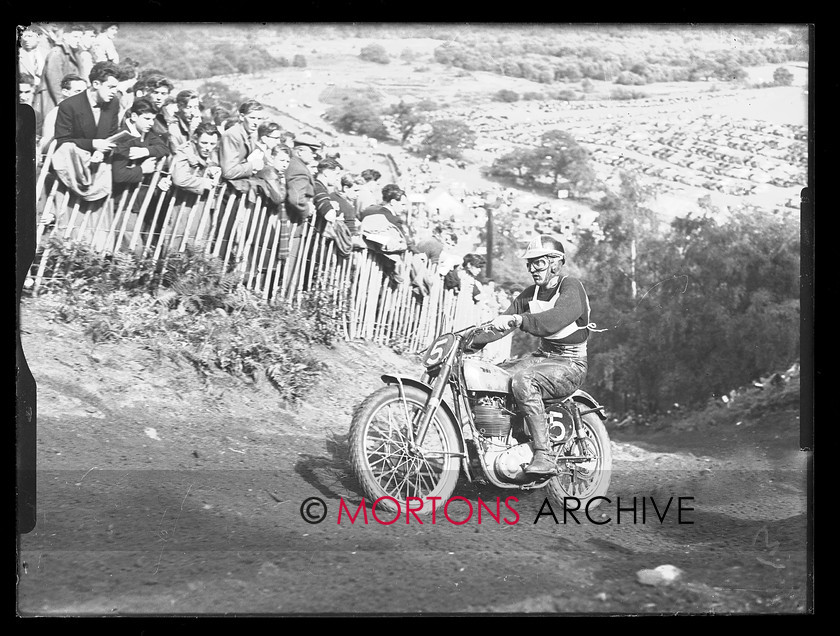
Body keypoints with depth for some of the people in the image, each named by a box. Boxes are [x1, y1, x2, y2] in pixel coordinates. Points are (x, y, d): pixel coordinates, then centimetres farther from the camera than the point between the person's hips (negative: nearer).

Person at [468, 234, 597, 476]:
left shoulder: (571, 288, -13)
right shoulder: (530, 294, 12)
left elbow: (557, 318, -35)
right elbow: (501, 323, 10)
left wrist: (518, 320, -48)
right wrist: (471, 343, -3)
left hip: (570, 363, -8)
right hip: (542, 355, 8)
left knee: (523, 381, -36)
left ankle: (543, 458, -35)